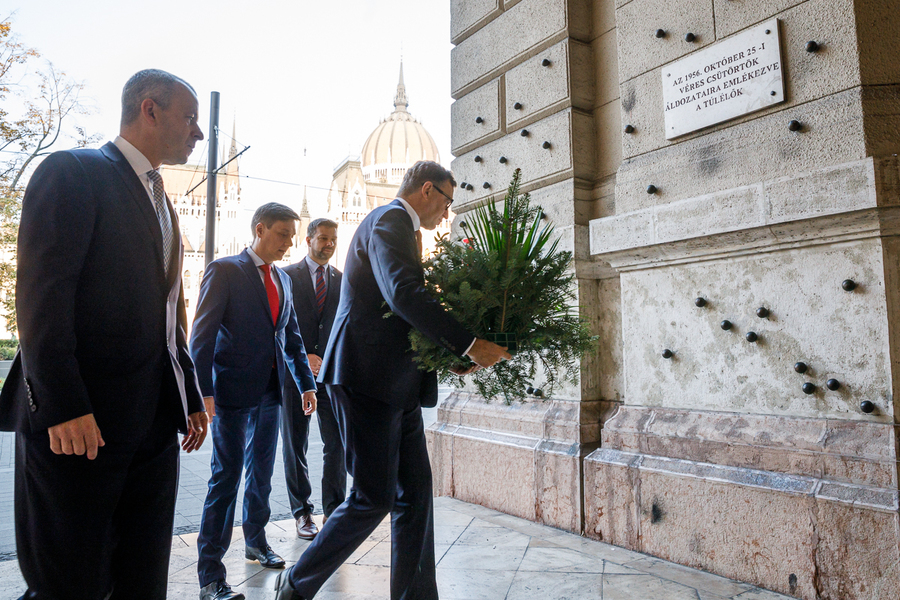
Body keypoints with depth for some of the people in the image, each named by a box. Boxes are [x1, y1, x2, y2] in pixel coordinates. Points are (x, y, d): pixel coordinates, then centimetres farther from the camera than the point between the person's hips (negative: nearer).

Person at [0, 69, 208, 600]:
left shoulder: (161, 202, 21)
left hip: (155, 423, 8)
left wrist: (190, 396, 15)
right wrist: (63, 406, -20)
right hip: (78, 423, -7)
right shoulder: (73, 172, -4)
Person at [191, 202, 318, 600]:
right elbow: (202, 335, -12)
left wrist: (306, 384, 13)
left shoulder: (283, 279, 13)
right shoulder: (224, 270, -6)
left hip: (270, 392, 6)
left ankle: (256, 541, 35)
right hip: (233, 392, -6)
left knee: (261, 473, 17)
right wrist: (206, 392, -19)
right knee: (226, 477, -2)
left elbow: (291, 336, 18)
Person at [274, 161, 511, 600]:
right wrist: (469, 345, -25)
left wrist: (451, 356, 13)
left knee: (415, 493, 10)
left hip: (396, 386, 10)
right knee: (374, 498, -3)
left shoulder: (399, 226, 23)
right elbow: (404, 293, -27)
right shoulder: (389, 220, -9)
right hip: (368, 378, -10)